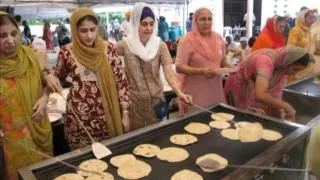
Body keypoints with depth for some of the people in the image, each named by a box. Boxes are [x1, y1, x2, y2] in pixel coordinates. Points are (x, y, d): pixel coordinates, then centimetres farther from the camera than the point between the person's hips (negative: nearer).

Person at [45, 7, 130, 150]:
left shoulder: (108, 49, -5)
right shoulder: (67, 52, -6)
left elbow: (120, 81, 0)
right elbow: (58, 75, 12)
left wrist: (124, 113, 0)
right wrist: (49, 76, -11)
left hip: (107, 114, 1)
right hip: (79, 117, 0)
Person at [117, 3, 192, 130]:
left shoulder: (160, 46, -8)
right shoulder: (124, 45, -10)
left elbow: (169, 74, -16)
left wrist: (179, 93, -32)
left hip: (156, 100, 1)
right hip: (133, 101, -1)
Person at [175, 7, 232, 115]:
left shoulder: (218, 38, 6)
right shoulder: (187, 41, -11)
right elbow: (179, 67, -15)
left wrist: (230, 67, -5)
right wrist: (201, 71, -26)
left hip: (215, 90, 5)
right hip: (196, 92, -5)